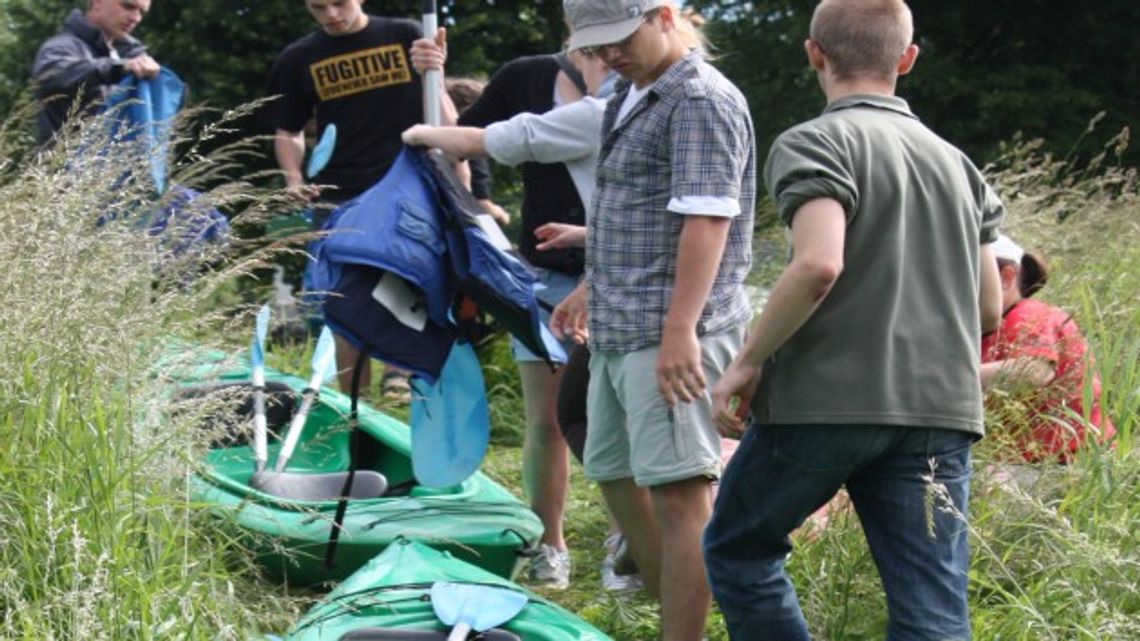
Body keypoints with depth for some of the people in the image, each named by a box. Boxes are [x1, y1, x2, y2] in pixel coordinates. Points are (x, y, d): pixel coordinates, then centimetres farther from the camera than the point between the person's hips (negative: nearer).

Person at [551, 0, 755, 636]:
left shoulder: (702, 100, -13)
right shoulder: (633, 97, 18)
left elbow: (705, 220, -21)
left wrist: (680, 330, -27)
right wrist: (590, 291, 33)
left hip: (671, 336, -11)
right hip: (619, 332, 11)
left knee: (677, 489, -10)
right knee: (615, 473, 17)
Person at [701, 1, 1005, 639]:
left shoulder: (817, 142, -4)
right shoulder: (956, 163, 16)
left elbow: (818, 264, -20)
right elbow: (988, 309, 16)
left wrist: (747, 363, -10)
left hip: (826, 400, -5)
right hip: (940, 410, 5)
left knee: (737, 550, 18)